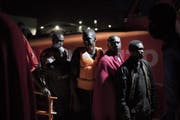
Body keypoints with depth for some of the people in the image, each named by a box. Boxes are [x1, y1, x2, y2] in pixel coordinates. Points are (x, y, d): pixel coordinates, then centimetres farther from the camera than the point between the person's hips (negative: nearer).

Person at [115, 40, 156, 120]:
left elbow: (152, 87, 10)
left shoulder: (146, 65, 5)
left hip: (147, 110, 5)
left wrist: (153, 106, 8)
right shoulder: (124, 69, -12)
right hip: (132, 112, -5)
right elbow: (122, 95, -13)